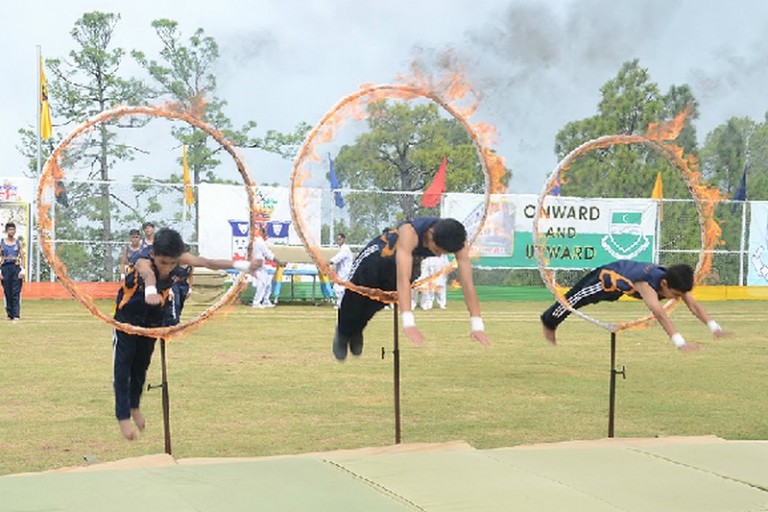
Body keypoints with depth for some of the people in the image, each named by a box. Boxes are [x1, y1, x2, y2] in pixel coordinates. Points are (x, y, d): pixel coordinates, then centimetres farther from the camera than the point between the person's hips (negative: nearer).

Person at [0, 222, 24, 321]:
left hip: (16, 268, -1)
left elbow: (22, 257, 6)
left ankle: (16, 315, -11)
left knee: (16, 293, -7)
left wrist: (22, 270, -6)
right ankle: (10, 314, 10)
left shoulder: (18, 243, 8)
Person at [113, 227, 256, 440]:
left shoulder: (179, 257, -26)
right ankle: (123, 416, 3)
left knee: (142, 363, 15)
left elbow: (205, 262, -40)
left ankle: (134, 405, 36)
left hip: (154, 316, 4)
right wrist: (150, 292, -86)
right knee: (123, 363, -6)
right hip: (128, 313, -4)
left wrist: (241, 265, -57)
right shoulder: (144, 261, -38)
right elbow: (148, 274, -61)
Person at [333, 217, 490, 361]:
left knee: (377, 303, 12)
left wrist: (477, 324, -38)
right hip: (378, 253, -4)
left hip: (412, 260, 4)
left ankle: (355, 332, 42)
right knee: (355, 300, 4)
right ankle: (343, 334, 36)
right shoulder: (410, 232, -47)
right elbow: (403, 277, -55)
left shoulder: (459, 241, -33)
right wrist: (408, 322, -64)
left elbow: (467, 282, -32)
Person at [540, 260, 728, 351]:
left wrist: (715, 328, -46)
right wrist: (680, 343, -72)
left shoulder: (675, 281, -30)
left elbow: (694, 305, -33)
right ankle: (548, 321, 40)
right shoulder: (646, 284, -49)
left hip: (626, 269, 6)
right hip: (608, 276, -6)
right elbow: (659, 313, -62)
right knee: (576, 298, 15)